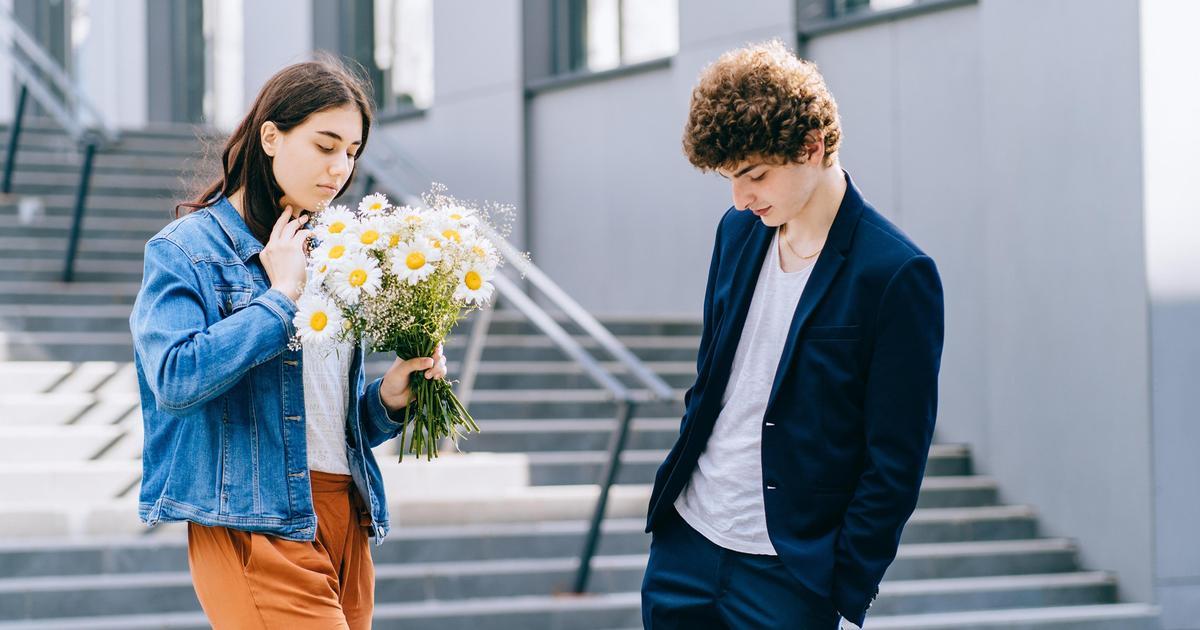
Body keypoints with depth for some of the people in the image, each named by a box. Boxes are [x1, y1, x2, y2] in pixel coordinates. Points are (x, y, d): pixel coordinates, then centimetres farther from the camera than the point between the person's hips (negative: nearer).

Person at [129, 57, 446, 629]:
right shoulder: (185, 250, -3)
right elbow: (177, 378, -21)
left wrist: (388, 396, 0)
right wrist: (281, 297, -12)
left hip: (348, 522, 7)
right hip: (257, 528, -7)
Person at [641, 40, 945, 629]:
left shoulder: (897, 275, -14)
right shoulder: (738, 232, 5)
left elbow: (895, 463, -12)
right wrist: (672, 488, 16)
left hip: (788, 575, -6)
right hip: (683, 540, 6)